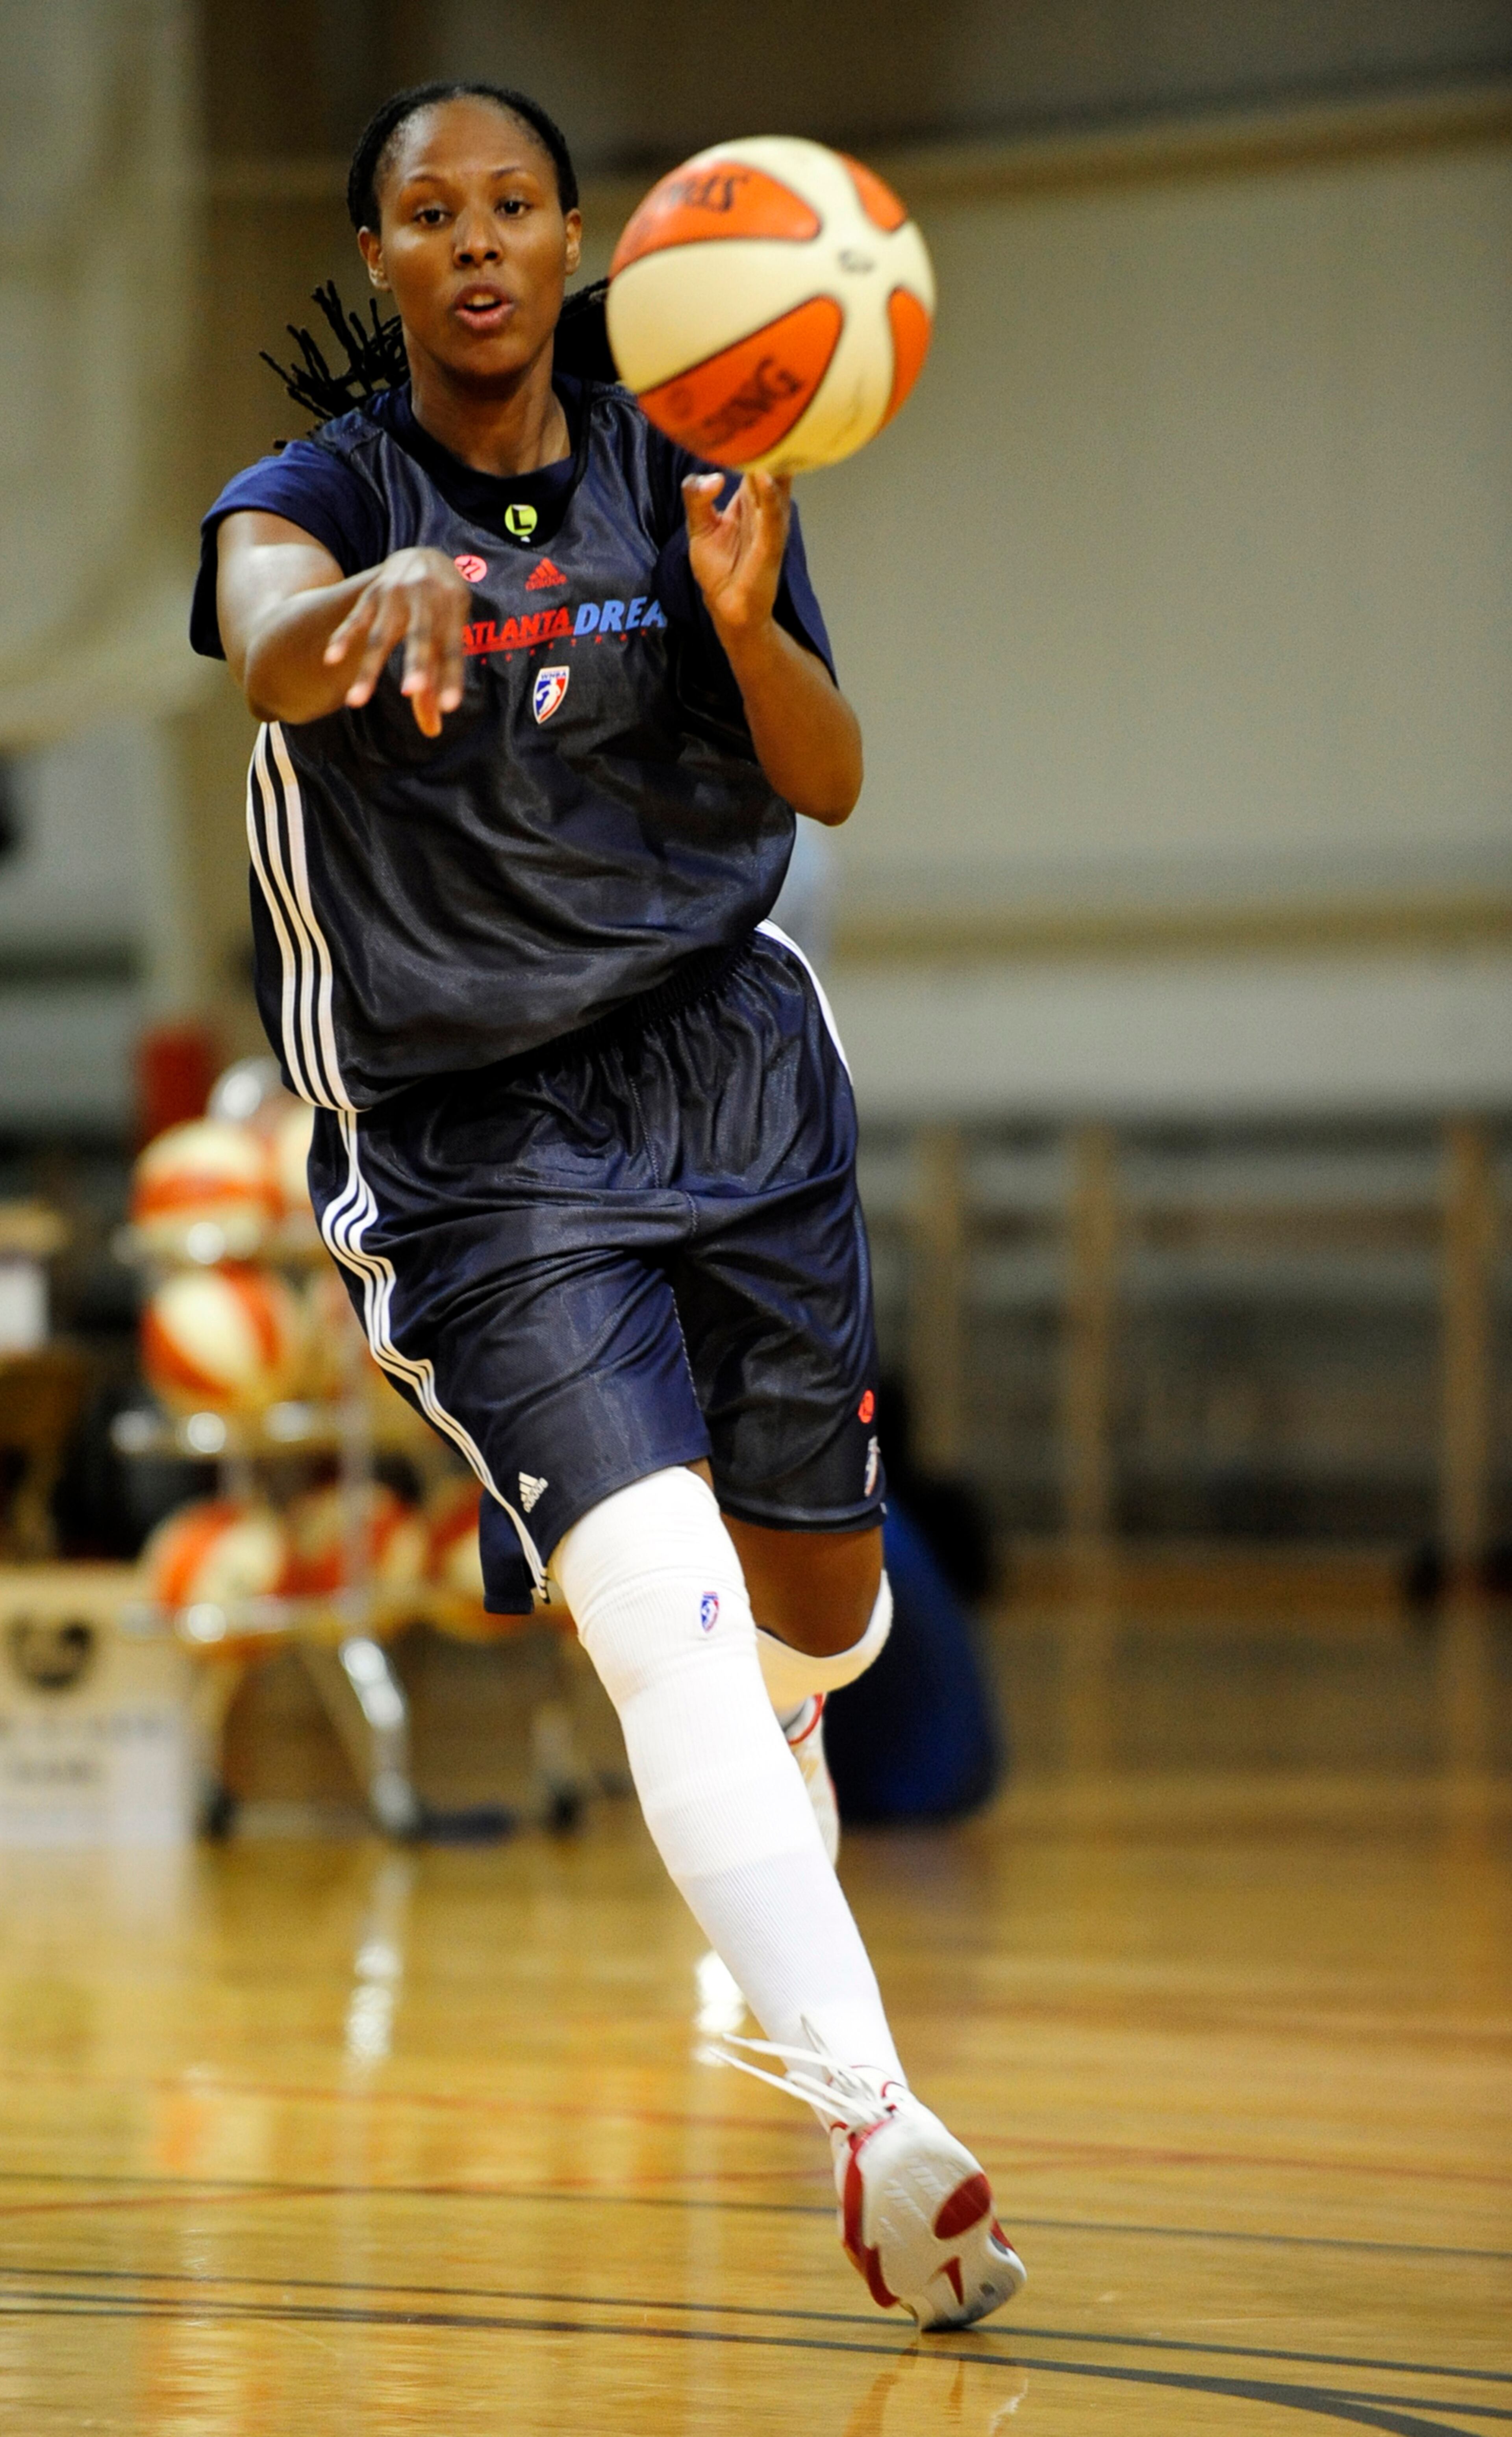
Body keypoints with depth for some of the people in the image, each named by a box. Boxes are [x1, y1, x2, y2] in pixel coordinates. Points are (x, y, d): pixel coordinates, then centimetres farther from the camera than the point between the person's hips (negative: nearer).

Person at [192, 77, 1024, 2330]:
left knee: (818, 1596, 12)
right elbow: (270, 640, -31)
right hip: (474, 1140, -4)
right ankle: (870, 2116, -31)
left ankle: (771, 1784, 51)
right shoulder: (323, 494, -7)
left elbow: (830, 783, 3)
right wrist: (376, 599, -55)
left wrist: (742, 615, -19)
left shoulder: (683, 475, 5)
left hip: (732, 1068, 4)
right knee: (664, 1607, -21)